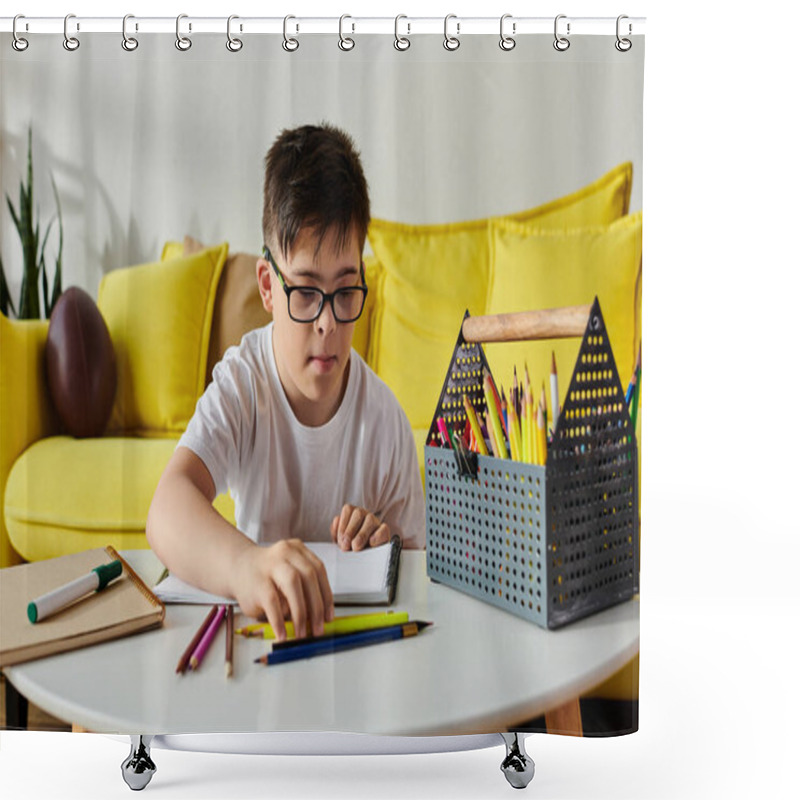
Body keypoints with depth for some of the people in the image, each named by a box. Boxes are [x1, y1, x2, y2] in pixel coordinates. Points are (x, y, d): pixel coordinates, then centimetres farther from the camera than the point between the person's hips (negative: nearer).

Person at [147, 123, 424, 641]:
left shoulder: (384, 418, -10)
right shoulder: (241, 386, -15)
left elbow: (416, 559, 2)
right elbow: (167, 512, -32)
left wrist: (387, 545, -19)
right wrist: (246, 563, -50)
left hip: (355, 629, 1)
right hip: (257, 622, 0)